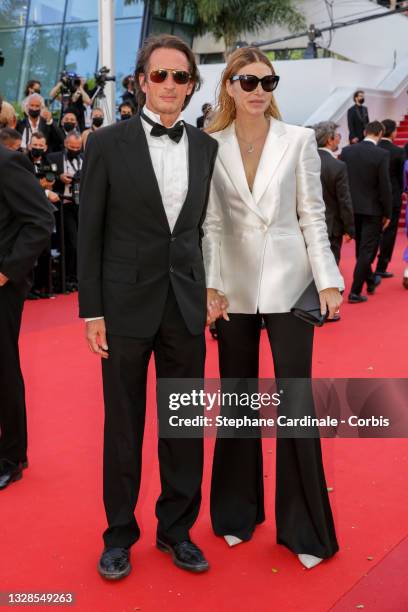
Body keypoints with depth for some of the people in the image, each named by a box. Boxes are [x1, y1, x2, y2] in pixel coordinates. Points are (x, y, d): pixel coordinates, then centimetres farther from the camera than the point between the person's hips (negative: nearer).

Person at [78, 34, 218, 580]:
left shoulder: (206, 147, 6)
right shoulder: (108, 144, -3)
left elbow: (206, 226, 9)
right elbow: (90, 232, -4)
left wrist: (211, 291, 4)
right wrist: (91, 310, -7)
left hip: (187, 305, 3)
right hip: (126, 303, -2)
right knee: (123, 425, 10)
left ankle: (176, 529, 29)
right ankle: (120, 533, 28)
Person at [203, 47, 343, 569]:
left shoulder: (299, 140, 2)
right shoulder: (211, 146, 3)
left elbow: (312, 216, 1)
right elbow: (209, 223, 2)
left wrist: (328, 281, -5)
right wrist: (210, 286, -7)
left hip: (288, 284, -1)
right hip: (234, 287, 1)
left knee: (296, 399, 1)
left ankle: (302, 525, 15)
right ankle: (238, 509, 28)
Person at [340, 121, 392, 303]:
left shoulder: (347, 151, -2)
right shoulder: (382, 155, -14)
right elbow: (385, 186, -13)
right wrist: (387, 213, -4)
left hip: (352, 208, 5)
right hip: (372, 209, -5)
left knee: (361, 248, 20)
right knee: (367, 250, 2)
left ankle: (370, 281, 38)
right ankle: (355, 292, 0)